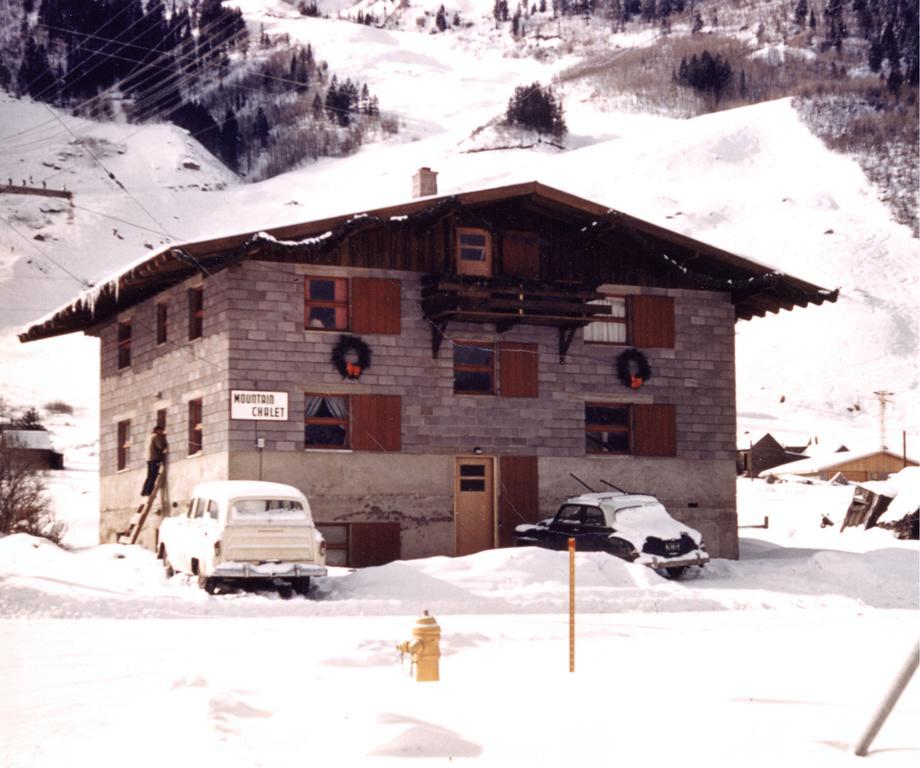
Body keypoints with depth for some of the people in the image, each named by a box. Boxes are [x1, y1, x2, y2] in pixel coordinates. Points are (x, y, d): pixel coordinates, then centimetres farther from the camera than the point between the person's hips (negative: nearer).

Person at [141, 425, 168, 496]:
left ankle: (144, 491, 5)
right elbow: (160, 446, -13)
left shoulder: (150, 437, 23)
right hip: (155, 459, -9)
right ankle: (148, 491, -18)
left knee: (150, 476, 10)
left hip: (149, 459, 9)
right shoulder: (156, 436, -5)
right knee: (154, 476, -11)